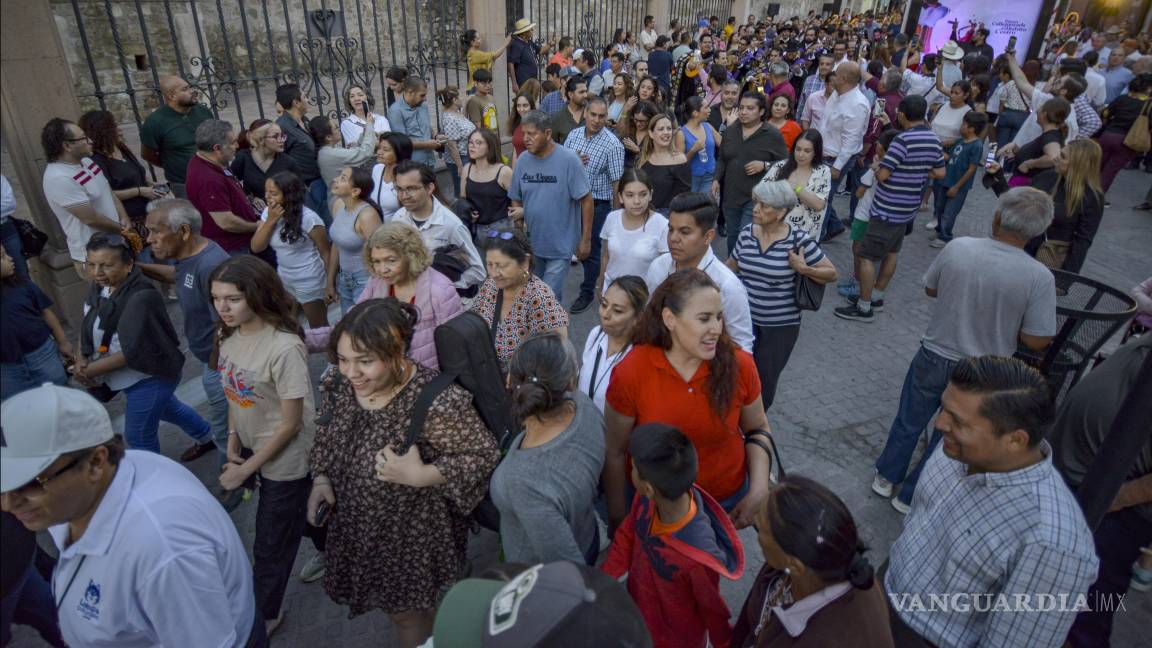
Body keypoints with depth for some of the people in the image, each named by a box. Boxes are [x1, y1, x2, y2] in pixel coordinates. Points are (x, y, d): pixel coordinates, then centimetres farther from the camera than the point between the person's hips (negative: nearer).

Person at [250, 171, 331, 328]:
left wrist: (330, 284, -12)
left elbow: (326, 252, -14)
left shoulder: (308, 218, -21)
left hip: (310, 283, -7)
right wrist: (270, 221, -16)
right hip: (283, 280, 7)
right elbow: (256, 247, -6)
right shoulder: (268, 213, -2)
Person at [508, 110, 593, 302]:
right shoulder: (522, 160, -3)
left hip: (560, 245, -5)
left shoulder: (569, 160, -16)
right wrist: (518, 214, -14)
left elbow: (586, 200, -13)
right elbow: (516, 199, 8)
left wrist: (585, 240, -12)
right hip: (531, 243, 5)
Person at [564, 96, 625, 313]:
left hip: (597, 203, -5)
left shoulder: (612, 144, -16)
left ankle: (587, 293, 22)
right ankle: (594, 276, 40)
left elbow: (616, 181, -13)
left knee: (591, 248, 6)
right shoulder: (573, 135, 1)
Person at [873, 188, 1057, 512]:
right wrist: (1006, 320, 1)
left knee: (909, 422, 22)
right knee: (947, 439, 19)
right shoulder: (1039, 278, -21)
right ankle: (910, 497, 34)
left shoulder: (958, 247, -16)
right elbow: (1035, 341, -15)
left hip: (933, 357, 1)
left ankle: (886, 478, 40)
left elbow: (930, 289, 0)